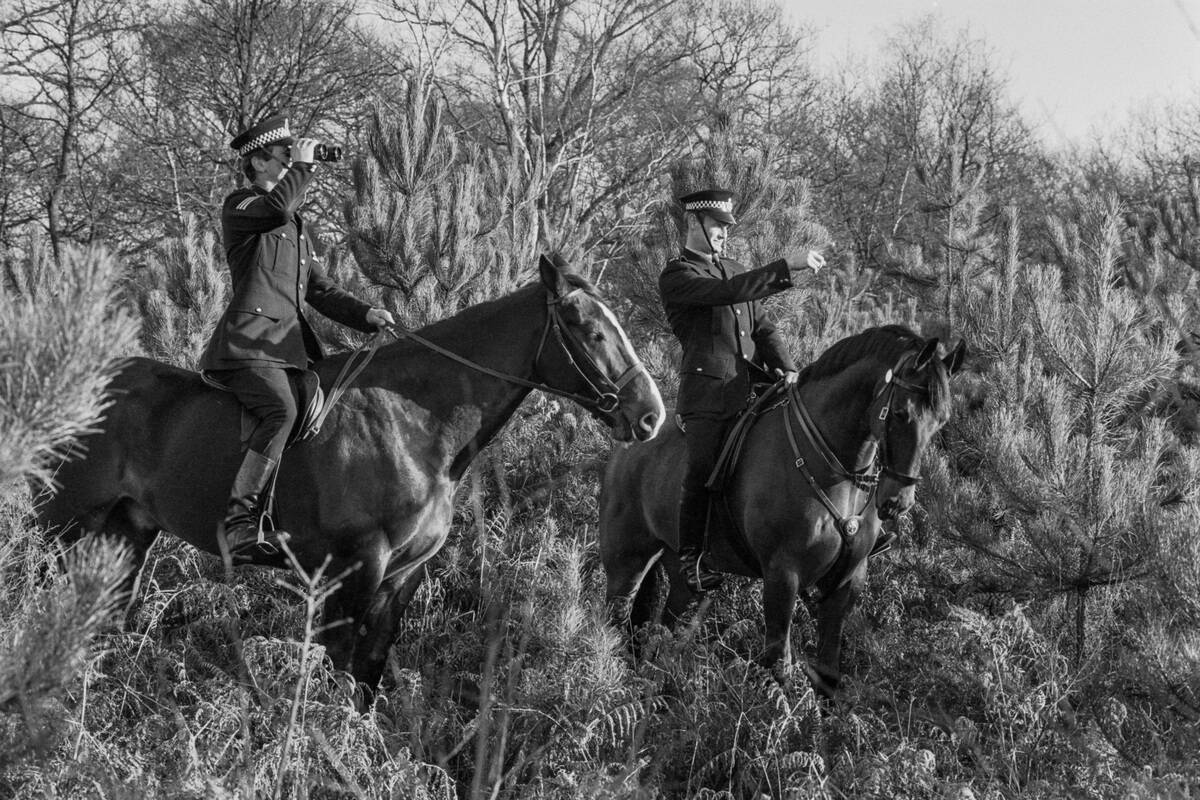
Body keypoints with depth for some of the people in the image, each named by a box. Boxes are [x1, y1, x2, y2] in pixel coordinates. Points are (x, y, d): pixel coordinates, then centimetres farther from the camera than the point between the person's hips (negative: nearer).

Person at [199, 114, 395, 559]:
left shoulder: (295, 225, 27)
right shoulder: (240, 207, 2)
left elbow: (320, 290, 24)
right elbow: (278, 204, -23)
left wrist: (365, 315, 8)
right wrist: (302, 167, -6)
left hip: (291, 344, 9)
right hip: (249, 341, -9)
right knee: (282, 411, -30)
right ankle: (237, 520, -35)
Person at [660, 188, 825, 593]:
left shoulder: (734, 269, 22)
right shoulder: (676, 276, -3)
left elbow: (762, 327, 20)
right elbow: (730, 291, -20)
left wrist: (786, 366, 2)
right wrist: (789, 267, -25)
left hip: (750, 391, 7)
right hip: (706, 394, -7)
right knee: (700, 476, -9)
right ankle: (691, 559, 4)